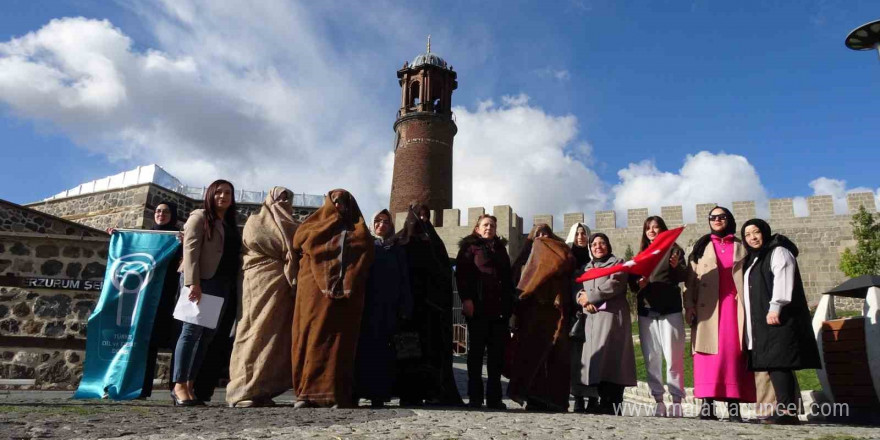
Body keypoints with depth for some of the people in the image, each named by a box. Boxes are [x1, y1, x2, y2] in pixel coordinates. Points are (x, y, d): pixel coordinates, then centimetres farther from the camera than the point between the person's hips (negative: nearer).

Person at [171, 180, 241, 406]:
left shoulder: (230, 225, 22)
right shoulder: (200, 217, 2)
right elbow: (190, 249, -9)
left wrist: (235, 286, 9)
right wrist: (192, 282, -20)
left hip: (223, 285, 7)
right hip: (201, 281, -6)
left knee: (207, 335, 4)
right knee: (192, 331, -9)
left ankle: (190, 385, 7)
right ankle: (179, 386, -5)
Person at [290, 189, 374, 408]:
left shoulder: (358, 231, 19)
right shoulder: (315, 224, 20)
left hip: (346, 292, 0)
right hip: (314, 289, 0)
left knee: (340, 339, -5)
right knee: (312, 336, -6)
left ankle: (338, 394, -7)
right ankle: (307, 391, -5)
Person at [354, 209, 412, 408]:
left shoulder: (397, 251, 15)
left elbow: (404, 280, 10)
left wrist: (405, 307, 0)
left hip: (387, 308, 1)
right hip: (365, 306, -1)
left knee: (381, 349, -2)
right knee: (362, 347, -5)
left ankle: (378, 394, 2)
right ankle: (356, 391, 1)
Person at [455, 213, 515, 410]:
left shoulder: (501, 250, 22)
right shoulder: (469, 248, 7)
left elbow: (508, 279, 21)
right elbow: (461, 274, -3)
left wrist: (509, 304, 12)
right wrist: (466, 299, -15)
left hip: (499, 308, 4)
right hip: (477, 307, -4)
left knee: (497, 352, 3)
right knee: (476, 350, 1)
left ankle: (494, 397, 10)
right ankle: (475, 397, 5)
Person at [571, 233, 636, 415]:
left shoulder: (617, 263, 10)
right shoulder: (587, 267, 26)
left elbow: (615, 285, -8)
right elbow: (577, 288, 15)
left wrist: (590, 296, -7)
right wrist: (582, 299, -7)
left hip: (611, 315, -5)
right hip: (591, 318, 5)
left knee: (609, 357, -14)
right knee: (595, 357, -1)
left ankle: (612, 405, -14)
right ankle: (604, 402, 4)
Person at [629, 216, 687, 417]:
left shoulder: (673, 249, 7)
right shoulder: (641, 253, 17)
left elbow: (684, 276, -4)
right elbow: (632, 282, 13)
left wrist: (676, 267, -26)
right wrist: (638, 283, -10)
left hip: (670, 309, -4)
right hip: (646, 311, 4)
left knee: (673, 357, -5)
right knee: (651, 358, 3)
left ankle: (677, 400, 1)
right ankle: (658, 400, 8)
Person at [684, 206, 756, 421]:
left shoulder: (741, 247, 15)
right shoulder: (701, 246, 15)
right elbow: (691, 279, 8)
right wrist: (689, 306, -4)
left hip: (734, 305, 0)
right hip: (707, 307, 0)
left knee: (734, 351, -3)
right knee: (709, 352, -5)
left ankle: (734, 405, -2)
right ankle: (708, 404, -6)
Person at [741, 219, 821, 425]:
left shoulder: (778, 252, 0)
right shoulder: (755, 259, 25)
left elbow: (782, 280, -14)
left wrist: (775, 307, -24)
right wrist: (753, 321, 18)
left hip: (778, 317, -9)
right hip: (762, 320, 9)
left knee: (778, 361, -16)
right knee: (773, 363, 3)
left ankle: (786, 411, -20)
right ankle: (789, 410, 4)